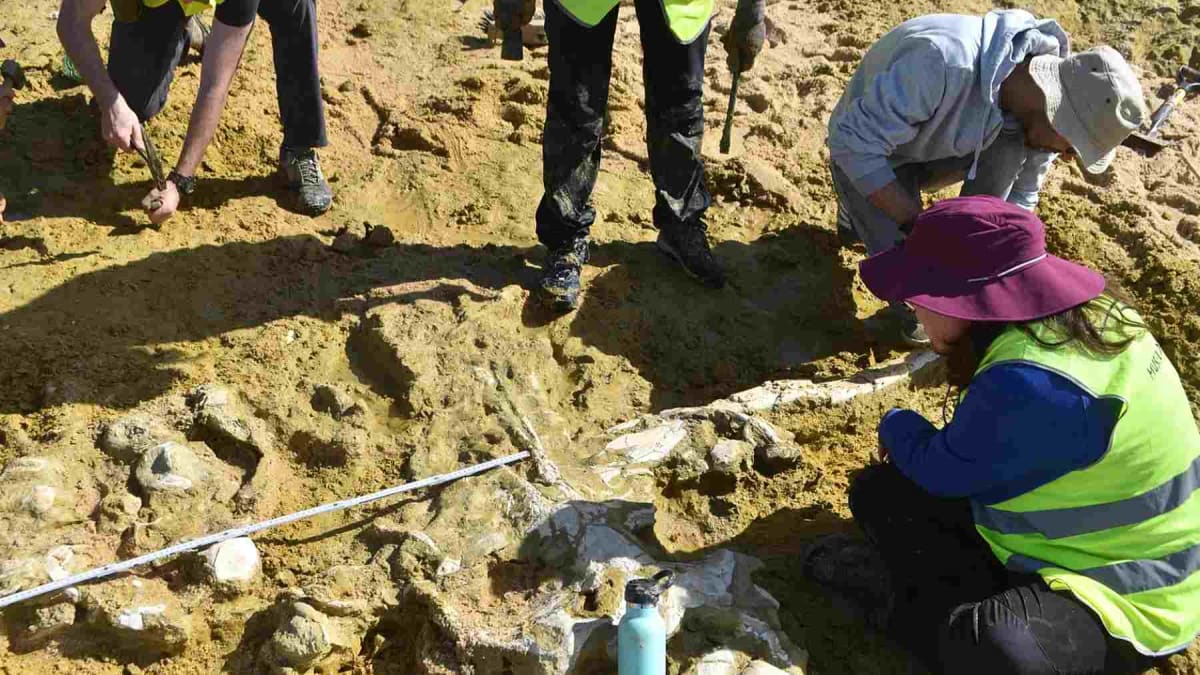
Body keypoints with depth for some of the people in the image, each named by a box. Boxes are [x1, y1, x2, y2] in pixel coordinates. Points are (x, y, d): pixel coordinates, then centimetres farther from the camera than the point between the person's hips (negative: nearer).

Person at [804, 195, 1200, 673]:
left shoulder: (1034, 385, -34)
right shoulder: (1067, 319, -4)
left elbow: (940, 471, -15)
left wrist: (896, 427, 4)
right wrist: (913, 446, 1)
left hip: (1124, 596, -9)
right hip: (1063, 541, 9)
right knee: (880, 493, 5)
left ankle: (901, 599, -11)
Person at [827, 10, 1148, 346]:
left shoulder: (1043, 94, -17)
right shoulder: (946, 62, -40)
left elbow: (1021, 191, -4)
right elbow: (853, 141, -35)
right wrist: (916, 224, -34)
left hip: (934, 150, 6)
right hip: (864, 155, -5)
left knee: (1012, 146, -22)